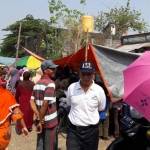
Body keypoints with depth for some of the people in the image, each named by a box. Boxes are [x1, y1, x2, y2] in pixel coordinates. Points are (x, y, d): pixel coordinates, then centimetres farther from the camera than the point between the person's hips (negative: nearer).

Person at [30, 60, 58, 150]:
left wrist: (38, 116, -2)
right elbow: (45, 103, -23)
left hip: (40, 121, 8)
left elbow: (32, 101, 5)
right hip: (50, 121, -7)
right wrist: (41, 120, -16)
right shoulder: (50, 83, -16)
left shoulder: (37, 84, 10)